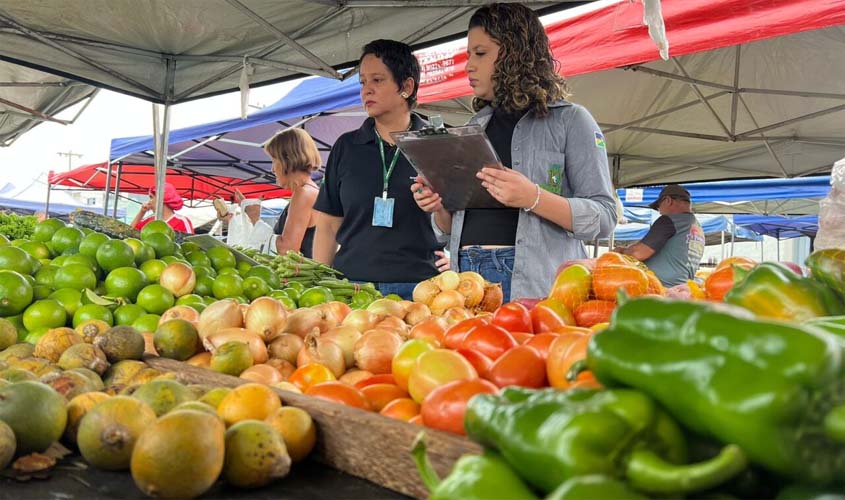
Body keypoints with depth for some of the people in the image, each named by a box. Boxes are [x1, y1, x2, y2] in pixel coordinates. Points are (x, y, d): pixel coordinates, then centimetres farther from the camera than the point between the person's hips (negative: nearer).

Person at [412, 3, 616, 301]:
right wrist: (438, 208, 0)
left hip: (535, 283, -4)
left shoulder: (569, 120, 1)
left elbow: (604, 217, -6)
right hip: (467, 275, 5)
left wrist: (533, 198, -20)